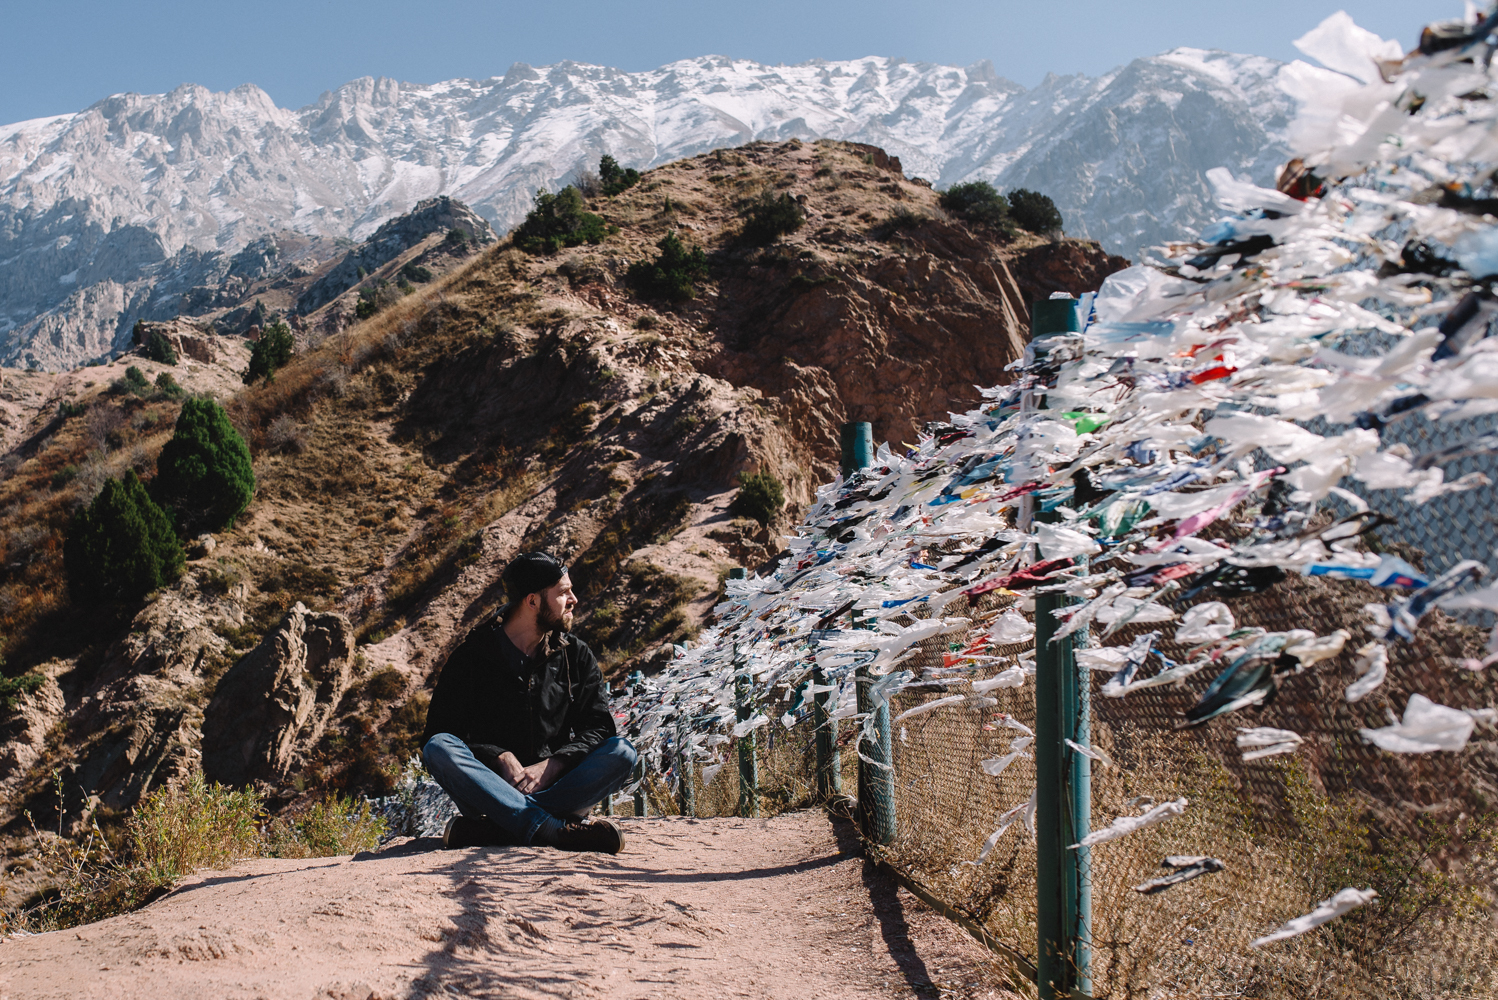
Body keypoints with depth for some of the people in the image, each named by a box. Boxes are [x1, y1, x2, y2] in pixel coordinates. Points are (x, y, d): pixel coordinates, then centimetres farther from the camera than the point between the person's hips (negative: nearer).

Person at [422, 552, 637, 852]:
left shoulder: (576, 655, 11)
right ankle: (557, 831, -43)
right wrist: (500, 758, -17)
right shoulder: (471, 657, 4)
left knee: (623, 752, -24)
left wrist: (551, 766, -15)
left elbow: (599, 725, 3)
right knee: (438, 748, -29)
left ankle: (492, 830, -35)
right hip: (491, 788, -2)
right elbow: (441, 730, -1)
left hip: (555, 786, 2)